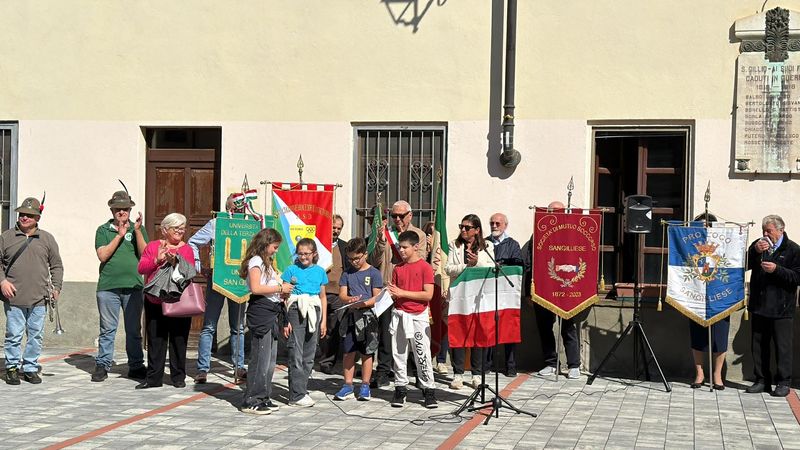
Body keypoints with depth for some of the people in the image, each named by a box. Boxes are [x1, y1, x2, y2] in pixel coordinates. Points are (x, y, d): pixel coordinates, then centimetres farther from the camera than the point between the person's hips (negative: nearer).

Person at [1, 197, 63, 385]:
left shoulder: (47, 239, 11)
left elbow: (56, 266, 14)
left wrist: (56, 287, 3)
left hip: (39, 298, 1)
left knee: (36, 335, 4)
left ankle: (31, 368, 15)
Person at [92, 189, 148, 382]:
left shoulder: (138, 229, 12)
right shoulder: (103, 230, 9)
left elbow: (145, 255, -1)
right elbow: (103, 255, -4)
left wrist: (137, 231, -11)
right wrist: (120, 235, -8)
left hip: (133, 287, 1)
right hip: (108, 286, -1)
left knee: (134, 330, 5)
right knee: (107, 329, 1)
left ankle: (136, 366, 13)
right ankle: (102, 365, 10)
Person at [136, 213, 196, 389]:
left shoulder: (187, 249, 6)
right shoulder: (153, 246, 8)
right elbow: (141, 268, -1)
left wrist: (175, 263, -22)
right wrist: (157, 260, -15)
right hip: (155, 302, 1)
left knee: (178, 340, 3)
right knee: (155, 340, 4)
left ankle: (178, 376, 13)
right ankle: (153, 377, 10)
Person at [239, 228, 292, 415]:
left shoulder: (266, 263, 24)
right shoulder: (256, 261, -7)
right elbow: (256, 288, -20)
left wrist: (284, 288, 7)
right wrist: (280, 288, -14)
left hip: (272, 312, 10)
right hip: (261, 311, -10)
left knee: (270, 358, 12)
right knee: (261, 357, -9)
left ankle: (263, 398, 18)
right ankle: (251, 401, -4)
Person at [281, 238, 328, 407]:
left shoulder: (320, 271, 11)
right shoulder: (291, 270, 2)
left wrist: (324, 321, 12)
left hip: (314, 313, 4)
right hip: (296, 312, -4)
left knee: (309, 355, 7)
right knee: (296, 355, -6)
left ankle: (302, 390, 16)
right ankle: (297, 395, -4)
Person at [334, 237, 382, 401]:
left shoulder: (374, 273, -2)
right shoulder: (347, 273, 10)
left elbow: (377, 297, -6)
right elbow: (342, 294, 5)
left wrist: (362, 304, -21)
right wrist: (350, 299, -17)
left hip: (367, 316, -3)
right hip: (350, 316, 3)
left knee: (366, 353, 4)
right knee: (348, 352, 4)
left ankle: (365, 386, 13)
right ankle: (348, 386, 13)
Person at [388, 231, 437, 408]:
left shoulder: (425, 267, -6)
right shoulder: (398, 268, 10)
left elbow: (428, 295, -13)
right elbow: (395, 293, 14)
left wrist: (403, 292, -13)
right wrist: (392, 293, -10)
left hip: (418, 316, -5)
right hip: (399, 315, 5)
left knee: (423, 355, -3)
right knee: (398, 354, 6)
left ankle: (429, 390, 5)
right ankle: (400, 389, 14)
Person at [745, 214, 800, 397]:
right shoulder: (758, 245, 12)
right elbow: (745, 265, 4)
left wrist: (777, 269, -18)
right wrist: (755, 251, -10)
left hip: (781, 308, -5)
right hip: (759, 305, 5)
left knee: (782, 346, -1)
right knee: (759, 344, 10)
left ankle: (783, 382, 6)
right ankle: (762, 380, 18)